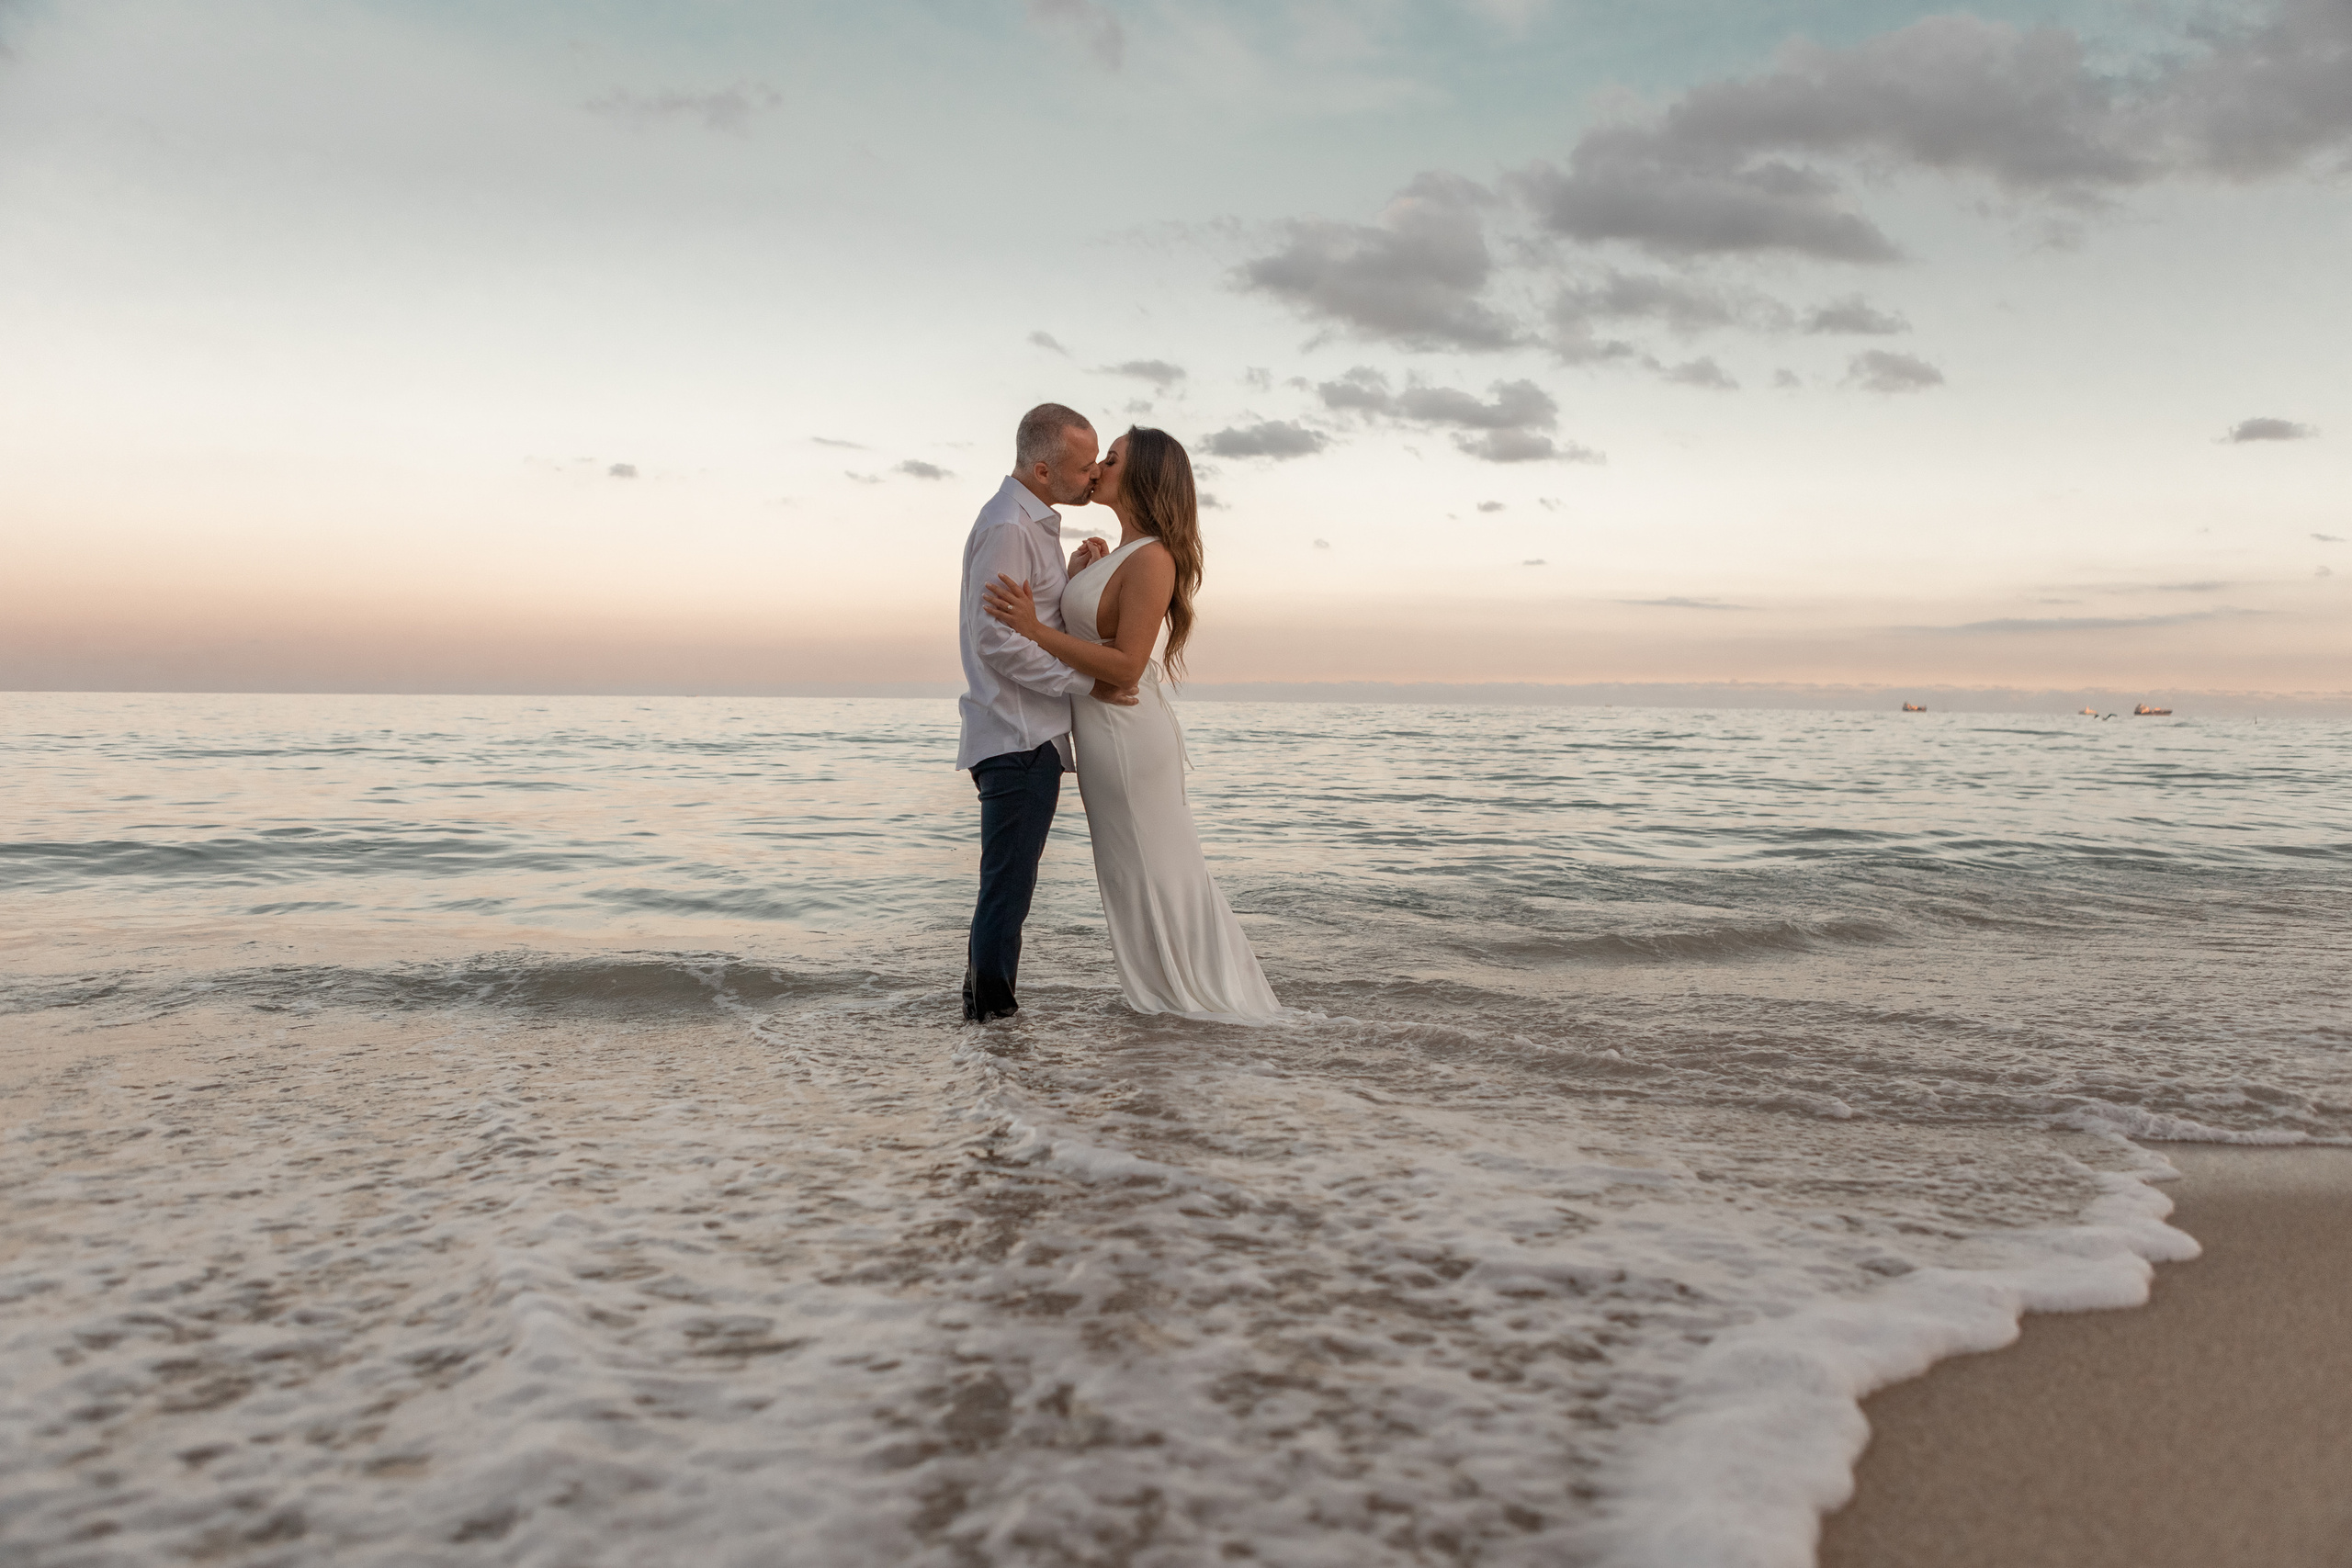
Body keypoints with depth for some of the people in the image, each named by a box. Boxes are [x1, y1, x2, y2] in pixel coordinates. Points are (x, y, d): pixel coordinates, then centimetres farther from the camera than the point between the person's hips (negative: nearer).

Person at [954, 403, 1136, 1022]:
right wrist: (1089, 682, -18)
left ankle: (988, 1008, 24)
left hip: (1033, 737, 10)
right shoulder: (1007, 526, -15)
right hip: (1018, 739, -10)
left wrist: (1073, 575, 1)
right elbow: (998, 641, -21)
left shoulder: (1034, 523, 18)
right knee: (1006, 889, -6)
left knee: (1008, 887, 15)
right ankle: (991, 1012, 1)